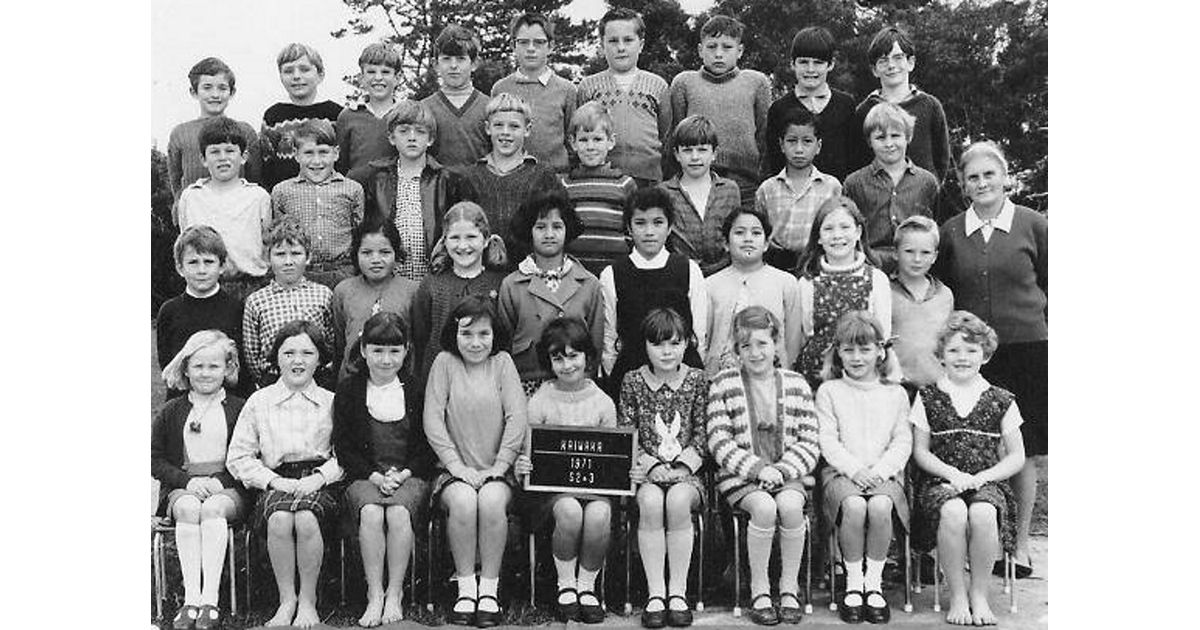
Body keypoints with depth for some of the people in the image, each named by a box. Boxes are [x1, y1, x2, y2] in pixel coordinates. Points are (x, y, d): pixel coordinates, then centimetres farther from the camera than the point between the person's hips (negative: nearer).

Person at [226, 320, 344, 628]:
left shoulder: (331, 402, 14)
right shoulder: (259, 401, 14)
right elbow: (238, 457, 9)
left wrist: (319, 477, -12)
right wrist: (275, 481, -6)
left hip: (320, 485, -1)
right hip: (276, 483, 1)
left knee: (306, 519, -34)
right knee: (279, 519, -33)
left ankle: (308, 601, -17)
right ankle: (286, 600, -17)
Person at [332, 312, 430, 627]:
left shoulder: (417, 392, 8)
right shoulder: (348, 391, 8)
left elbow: (428, 446, 8)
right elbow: (342, 447, 4)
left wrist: (404, 473, -9)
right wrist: (373, 475, -10)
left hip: (409, 475, 0)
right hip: (364, 477, 0)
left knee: (399, 513, -31)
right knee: (371, 513, -31)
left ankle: (395, 594, -18)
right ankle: (375, 596, -22)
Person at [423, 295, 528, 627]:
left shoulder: (502, 363, 4)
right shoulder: (445, 363, 3)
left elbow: (517, 419, -2)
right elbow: (433, 421, -3)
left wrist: (497, 468, -9)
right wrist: (458, 466, -11)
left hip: (497, 470, 0)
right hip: (455, 469, 0)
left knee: (492, 501, -30)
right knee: (463, 501, -30)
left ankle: (489, 588, -15)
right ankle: (465, 588, -15)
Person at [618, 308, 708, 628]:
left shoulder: (697, 380, 5)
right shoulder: (632, 382, 5)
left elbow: (702, 435, 3)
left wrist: (681, 467, -11)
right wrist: (652, 466, -11)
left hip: (687, 472, 0)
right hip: (645, 473, 0)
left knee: (678, 500, -33)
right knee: (650, 501, -33)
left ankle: (678, 592, -23)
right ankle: (655, 593, -26)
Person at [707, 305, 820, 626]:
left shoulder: (796, 384, 8)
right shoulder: (723, 383, 1)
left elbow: (809, 443, 5)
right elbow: (719, 442, -5)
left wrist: (782, 469, -12)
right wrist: (758, 468, -15)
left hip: (787, 474, 2)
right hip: (739, 476, -2)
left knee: (790, 505, -30)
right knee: (764, 507, -31)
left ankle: (789, 586, -10)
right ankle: (759, 590, -13)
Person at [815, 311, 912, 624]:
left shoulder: (895, 393, 12)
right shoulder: (828, 391, 8)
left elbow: (903, 442, 6)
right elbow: (827, 442, 0)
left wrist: (880, 470, -11)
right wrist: (855, 470, -14)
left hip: (884, 473, 1)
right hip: (841, 473, -1)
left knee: (880, 506, -32)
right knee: (854, 506, -33)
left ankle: (874, 583, -16)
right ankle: (853, 583, -16)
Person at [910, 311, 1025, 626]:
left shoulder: (1001, 400, 9)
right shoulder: (928, 398, 9)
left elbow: (1016, 457, 9)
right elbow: (920, 451, 7)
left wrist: (981, 477, -7)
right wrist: (952, 473, -10)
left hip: (987, 482, 0)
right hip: (940, 482, 0)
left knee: (983, 514, -34)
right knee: (953, 512, -35)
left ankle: (979, 594, -12)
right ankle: (957, 596, -17)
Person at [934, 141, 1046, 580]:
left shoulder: (1031, 225, 1)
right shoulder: (951, 232, 6)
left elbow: (1049, 284, 7)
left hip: (1026, 346, -1)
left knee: (1023, 450, 4)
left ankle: (1020, 543, 16)